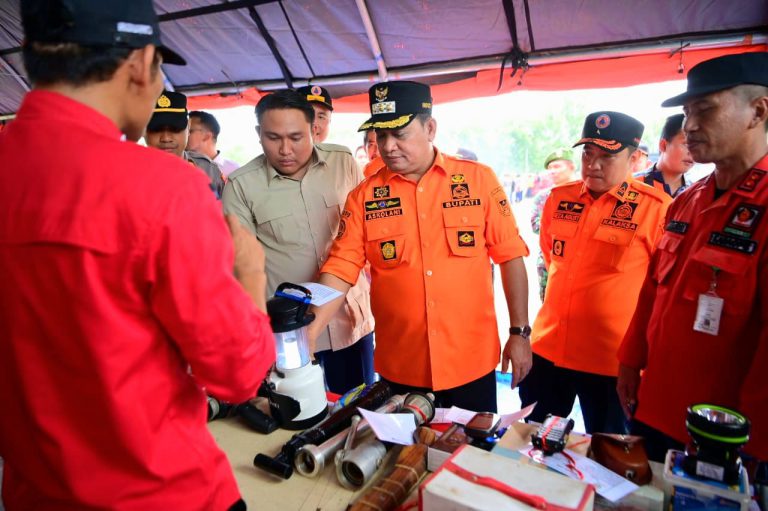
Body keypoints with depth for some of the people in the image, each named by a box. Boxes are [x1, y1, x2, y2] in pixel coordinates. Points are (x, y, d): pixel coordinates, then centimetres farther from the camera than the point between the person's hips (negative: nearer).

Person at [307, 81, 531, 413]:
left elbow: (510, 256, 0)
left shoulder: (479, 179, -4)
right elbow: (340, 270, -6)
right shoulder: (364, 196, -3)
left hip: (472, 363, 0)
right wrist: (306, 333, -18)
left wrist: (519, 332, -1)